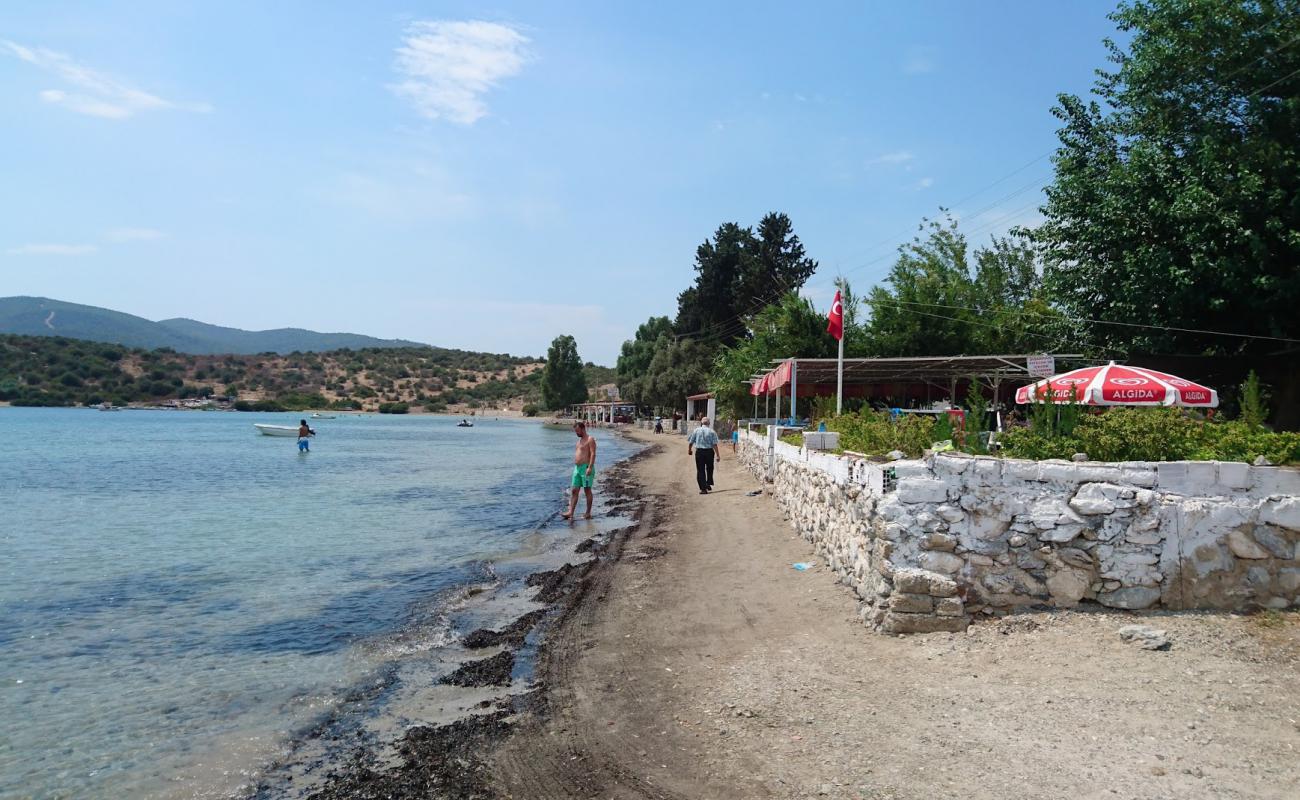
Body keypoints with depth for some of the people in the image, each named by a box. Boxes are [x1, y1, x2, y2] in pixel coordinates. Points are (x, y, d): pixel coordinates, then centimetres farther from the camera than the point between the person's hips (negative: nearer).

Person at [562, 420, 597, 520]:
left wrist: (590, 468, -26)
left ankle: (588, 513, 6)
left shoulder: (590, 440, -8)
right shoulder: (579, 440, 19)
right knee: (574, 491, 1)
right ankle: (570, 513, -2)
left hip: (586, 467, -9)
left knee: (587, 490, -1)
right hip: (577, 468, 9)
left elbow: (593, 454, -17)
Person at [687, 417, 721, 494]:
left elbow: (690, 442, 5)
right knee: (709, 469, 21)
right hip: (709, 451, 0)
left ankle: (703, 488, -1)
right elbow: (715, 444, -8)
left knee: (700, 470, 3)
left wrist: (689, 450, 23)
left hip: (699, 452, 0)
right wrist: (717, 455, -6)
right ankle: (709, 484, 25)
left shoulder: (696, 430, 1)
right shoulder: (711, 432, -3)